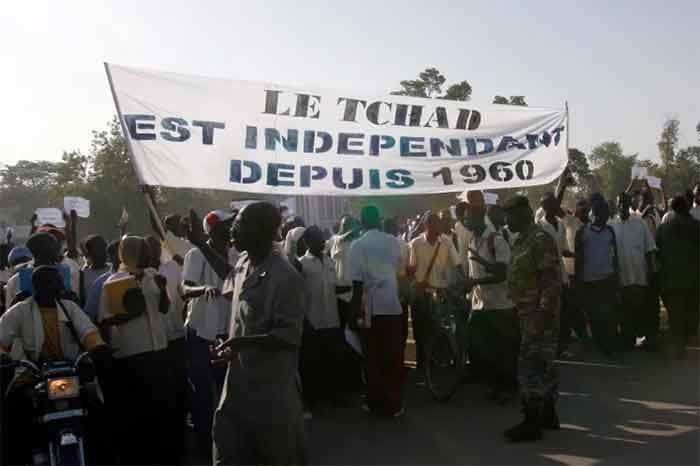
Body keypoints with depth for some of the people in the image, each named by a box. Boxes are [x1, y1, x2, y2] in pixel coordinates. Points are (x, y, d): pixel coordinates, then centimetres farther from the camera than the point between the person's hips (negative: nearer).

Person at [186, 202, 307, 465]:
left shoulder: (285, 277, -21)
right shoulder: (243, 262, 4)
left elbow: (290, 336, -22)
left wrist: (244, 342, -33)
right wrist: (200, 244, 28)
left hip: (271, 386, -8)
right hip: (240, 378, 8)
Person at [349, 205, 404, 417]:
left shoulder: (358, 245, -6)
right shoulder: (393, 241, 4)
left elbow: (357, 280, -11)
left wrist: (356, 306, -4)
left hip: (372, 307, -2)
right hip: (393, 304, 2)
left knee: (375, 357, 8)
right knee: (394, 356, 8)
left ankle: (376, 403, 14)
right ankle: (394, 403, 13)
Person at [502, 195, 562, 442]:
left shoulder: (540, 239, -16)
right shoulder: (523, 240, 14)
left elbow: (552, 280, -21)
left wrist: (544, 313, -24)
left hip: (539, 313, -10)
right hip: (529, 312, 10)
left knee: (531, 366, -6)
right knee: (543, 364, 16)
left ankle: (532, 422, 1)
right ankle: (548, 414, 26)